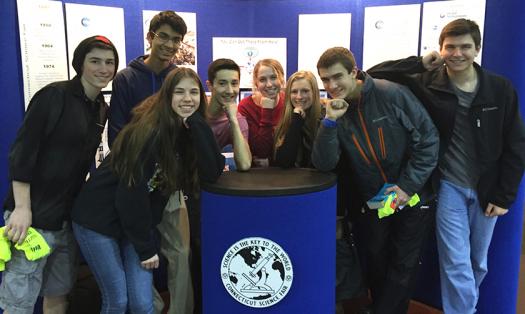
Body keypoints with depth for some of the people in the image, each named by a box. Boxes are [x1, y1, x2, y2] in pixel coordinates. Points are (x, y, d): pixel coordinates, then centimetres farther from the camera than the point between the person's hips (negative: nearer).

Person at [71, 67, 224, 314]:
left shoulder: (189, 131, -2)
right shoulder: (150, 131, -23)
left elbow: (211, 173, -14)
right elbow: (131, 193, -22)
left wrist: (196, 123, -21)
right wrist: (146, 247, -13)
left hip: (135, 223, 6)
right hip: (98, 218, -5)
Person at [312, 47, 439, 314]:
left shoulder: (391, 94, -17)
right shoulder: (333, 112, -7)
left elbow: (428, 139, -12)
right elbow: (323, 164, -17)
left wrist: (409, 186, -15)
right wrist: (330, 121, -29)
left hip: (411, 197, -3)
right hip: (370, 202, 3)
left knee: (403, 267, 7)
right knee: (376, 265, 18)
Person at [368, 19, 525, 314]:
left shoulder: (501, 89, -4)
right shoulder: (427, 83, -9)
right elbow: (375, 74, -11)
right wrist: (420, 63, -20)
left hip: (487, 190, 3)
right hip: (449, 187, -3)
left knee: (479, 264, 16)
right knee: (457, 264, -1)